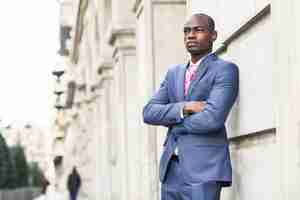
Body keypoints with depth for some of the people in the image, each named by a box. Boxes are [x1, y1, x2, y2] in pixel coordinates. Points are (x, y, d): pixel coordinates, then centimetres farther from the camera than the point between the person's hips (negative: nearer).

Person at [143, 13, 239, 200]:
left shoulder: (226, 70, -4)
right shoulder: (174, 73, 18)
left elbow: (212, 119, -19)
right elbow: (149, 113, 5)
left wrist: (173, 123, -2)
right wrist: (184, 108, -12)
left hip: (204, 170, -7)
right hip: (172, 170, 7)